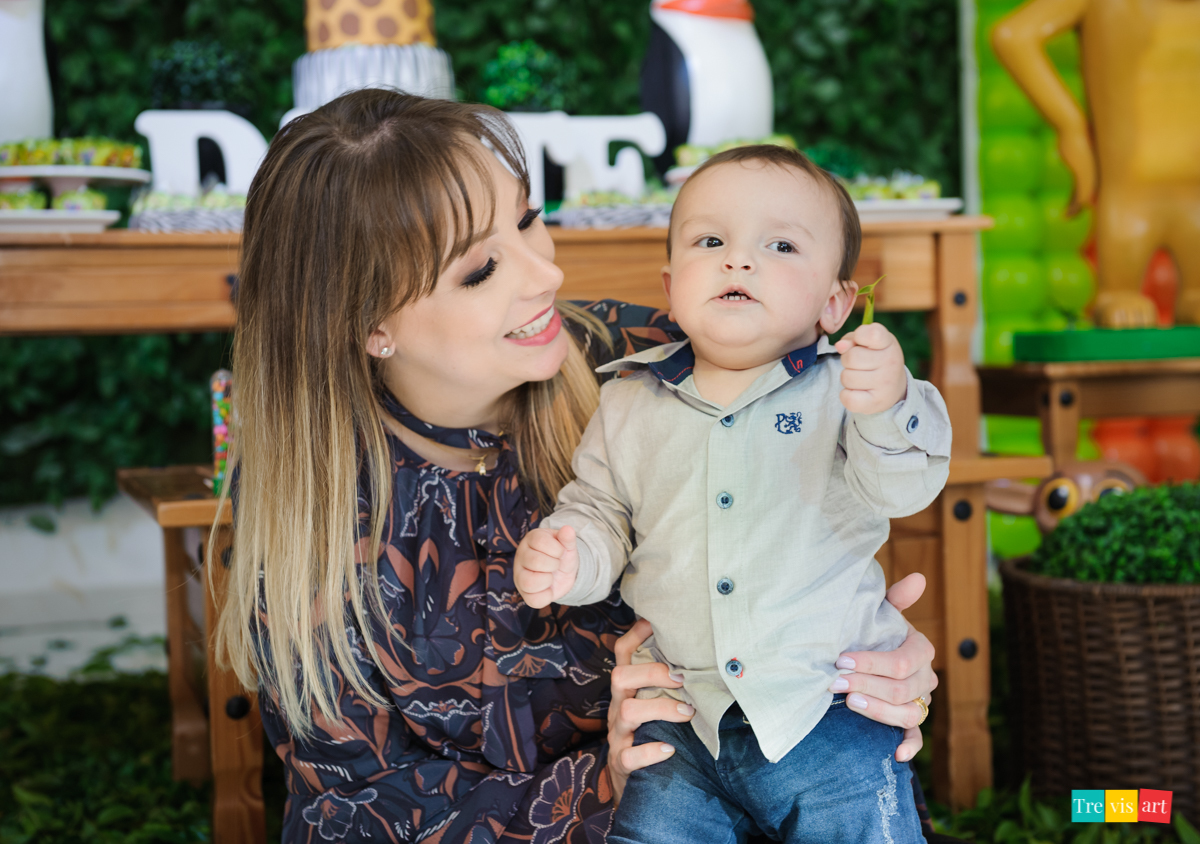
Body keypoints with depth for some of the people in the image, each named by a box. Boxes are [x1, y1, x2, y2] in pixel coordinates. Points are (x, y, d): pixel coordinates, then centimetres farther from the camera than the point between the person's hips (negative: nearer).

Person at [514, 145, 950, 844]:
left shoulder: (843, 389, -4)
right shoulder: (630, 405, 4)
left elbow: (901, 488, -16)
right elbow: (601, 512, 11)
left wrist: (891, 408, -36)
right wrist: (567, 556, -11)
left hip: (827, 715, -2)